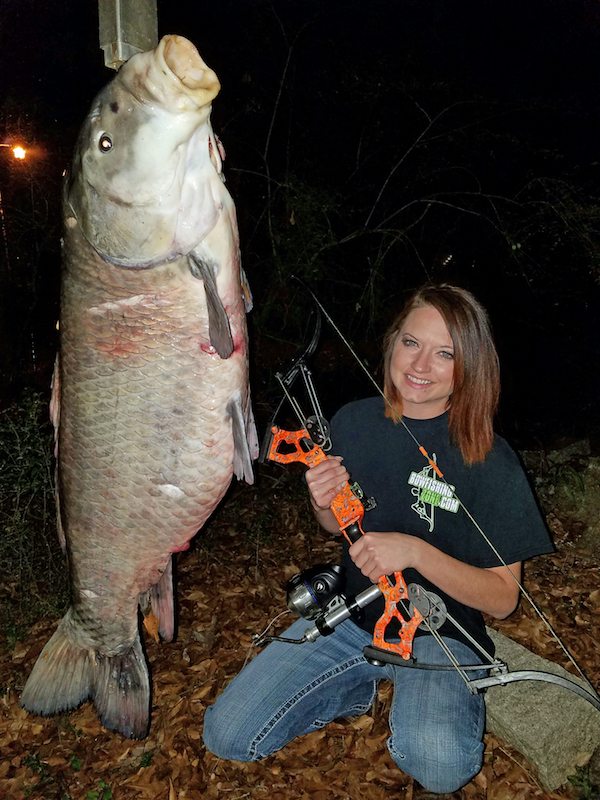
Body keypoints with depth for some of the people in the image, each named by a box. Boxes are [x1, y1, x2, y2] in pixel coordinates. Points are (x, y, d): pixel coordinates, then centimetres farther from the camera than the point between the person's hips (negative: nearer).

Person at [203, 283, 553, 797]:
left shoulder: (490, 461, -16)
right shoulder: (353, 423, -6)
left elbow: (502, 599, -13)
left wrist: (414, 551, -28)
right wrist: (324, 505, -14)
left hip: (439, 633, -3)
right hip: (351, 613, 4)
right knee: (227, 736, -7)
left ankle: (418, 703, 3)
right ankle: (361, 688, 14)